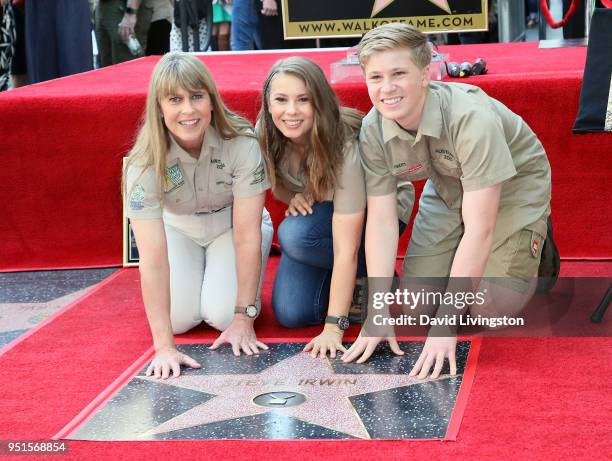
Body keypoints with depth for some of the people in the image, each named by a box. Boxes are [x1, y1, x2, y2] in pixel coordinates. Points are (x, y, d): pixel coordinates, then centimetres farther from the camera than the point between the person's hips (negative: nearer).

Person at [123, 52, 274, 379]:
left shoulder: (242, 144, -33)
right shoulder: (145, 163, -31)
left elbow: (247, 234, -27)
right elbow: (153, 257, -35)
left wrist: (244, 317, -27)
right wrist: (164, 346, -38)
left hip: (231, 225, -1)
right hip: (177, 228, 1)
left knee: (222, 313, -21)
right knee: (179, 317, -18)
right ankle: (196, 272, 16)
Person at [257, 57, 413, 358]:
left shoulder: (345, 147, -35)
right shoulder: (266, 135, -20)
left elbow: (345, 247, -36)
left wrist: (334, 327, -38)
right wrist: (294, 197, -22)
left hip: (370, 214, -4)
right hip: (318, 212, 4)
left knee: (295, 234, -34)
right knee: (290, 313, -16)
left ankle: (373, 276, -9)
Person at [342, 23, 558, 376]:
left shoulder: (472, 118, -39)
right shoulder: (373, 130, -23)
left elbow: (478, 230, -38)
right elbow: (381, 221, -18)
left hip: (512, 185, -5)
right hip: (448, 190, 5)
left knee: (489, 310, -17)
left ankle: (538, 250, 13)